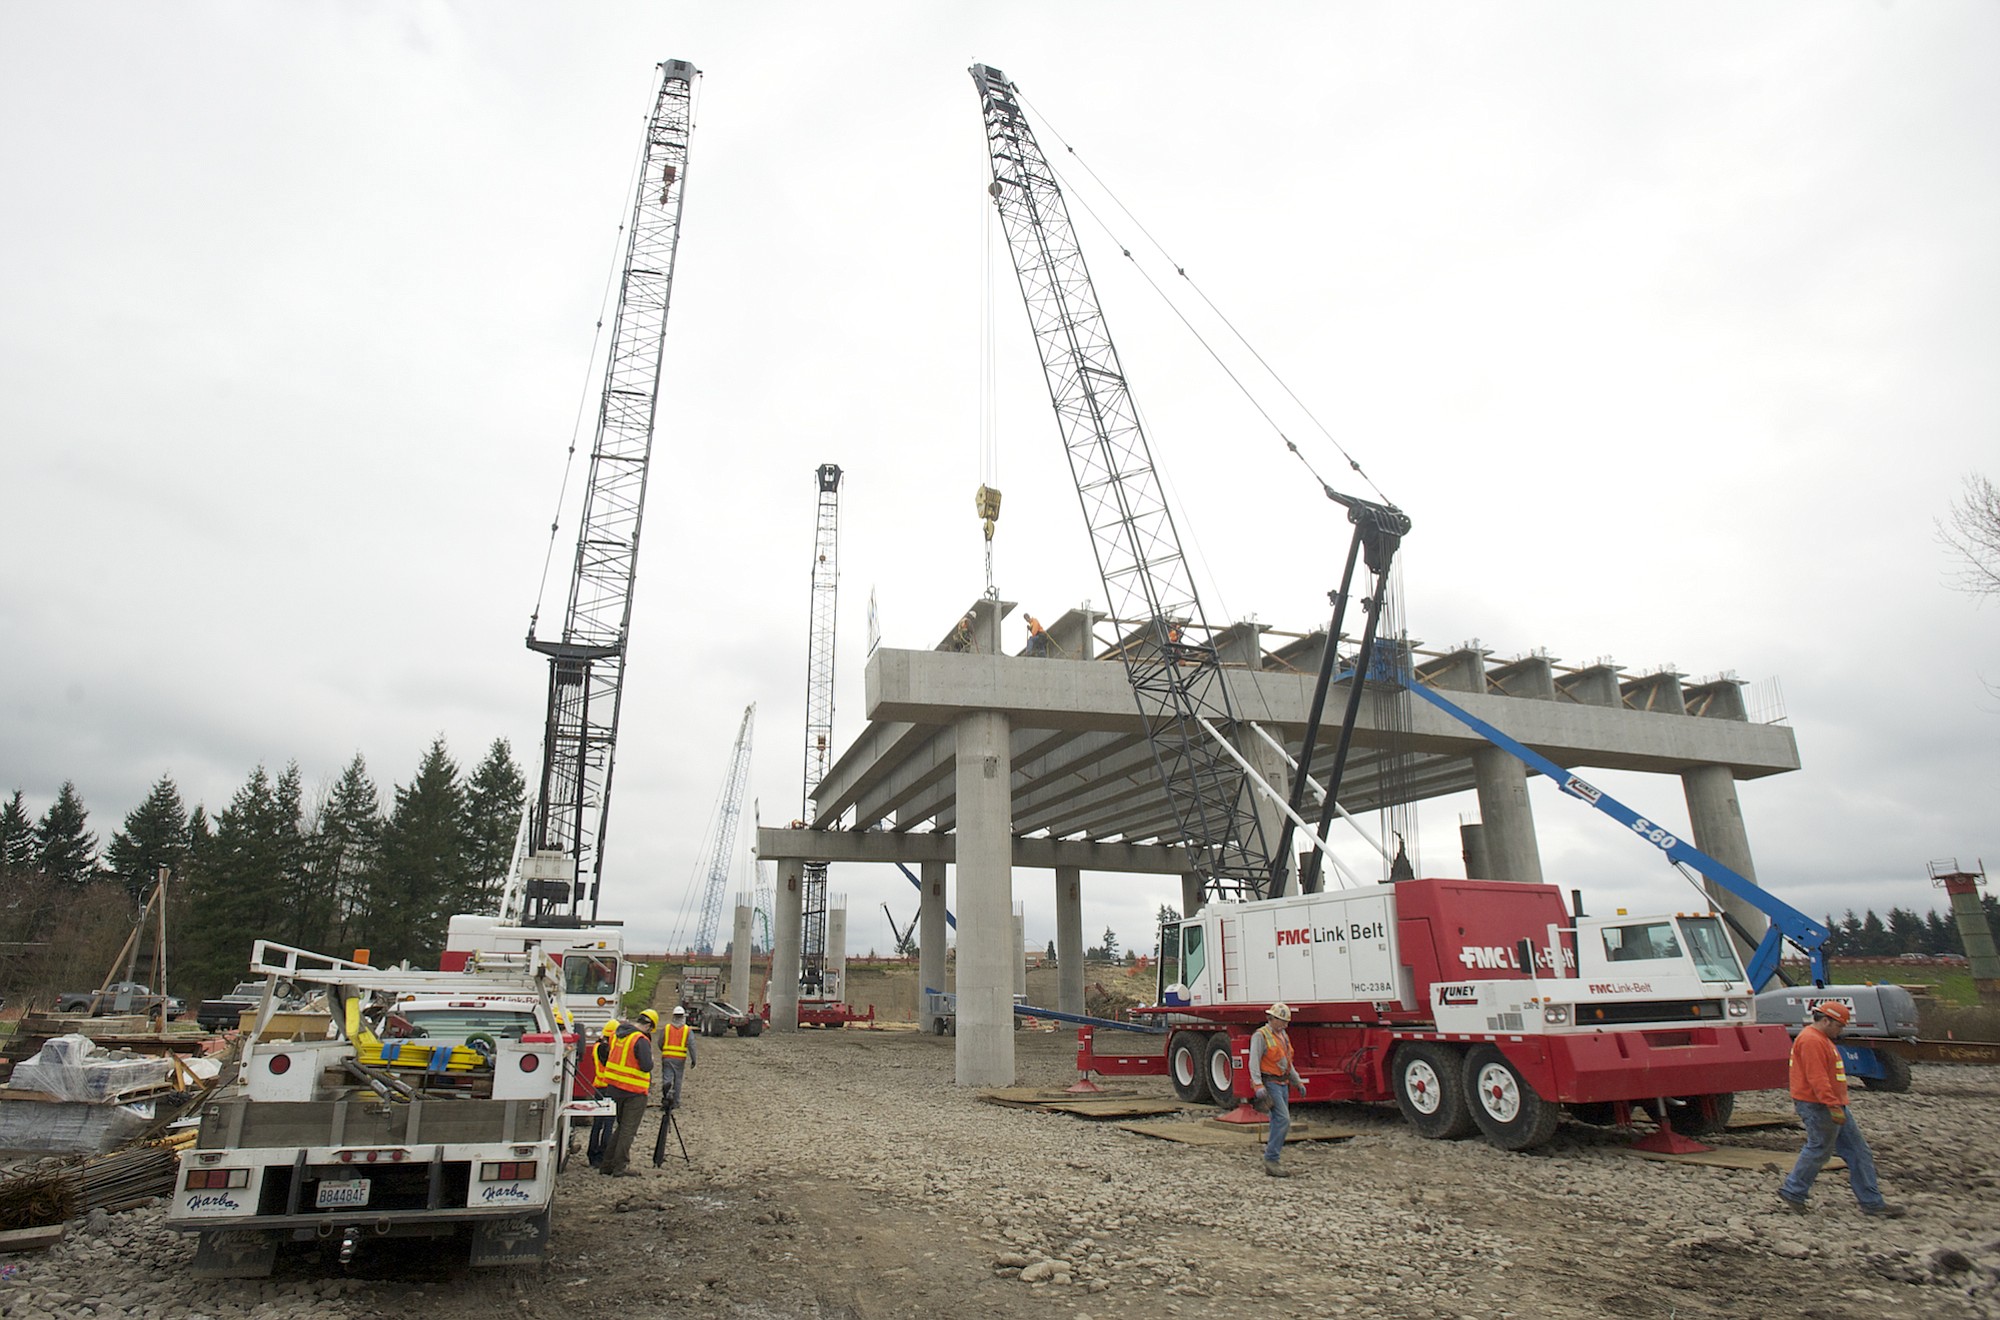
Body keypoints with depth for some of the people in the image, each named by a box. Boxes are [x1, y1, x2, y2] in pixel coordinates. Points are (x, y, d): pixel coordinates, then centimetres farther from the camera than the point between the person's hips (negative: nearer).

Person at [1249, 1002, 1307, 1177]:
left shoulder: (1283, 1035, 17)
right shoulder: (1261, 1035, -10)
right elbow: (1254, 1062, -16)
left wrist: (1298, 1081, 25)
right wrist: (1258, 1085, -26)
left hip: (1283, 1083, 9)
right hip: (1270, 1082, -9)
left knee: (1279, 1121, 9)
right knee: (1283, 1119, -16)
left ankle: (1271, 1154, 17)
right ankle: (1271, 1160, -13)